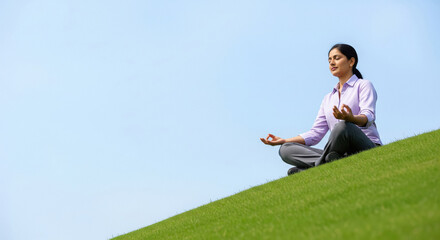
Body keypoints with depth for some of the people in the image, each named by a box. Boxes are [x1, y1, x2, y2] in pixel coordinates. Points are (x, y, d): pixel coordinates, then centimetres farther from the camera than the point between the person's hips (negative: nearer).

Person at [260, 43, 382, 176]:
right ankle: (333, 161, -32)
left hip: (369, 149, -6)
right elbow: (316, 133, 20)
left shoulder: (363, 85, 8)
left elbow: (369, 117, -12)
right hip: (341, 153, 6)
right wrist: (283, 141, 8)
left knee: (343, 126, -38)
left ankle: (320, 165, -20)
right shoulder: (328, 98, 27)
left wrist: (351, 118, -36)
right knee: (285, 150, -11)